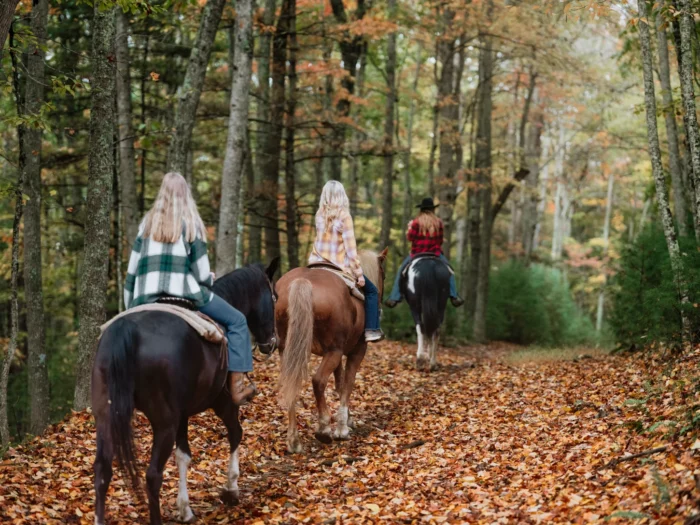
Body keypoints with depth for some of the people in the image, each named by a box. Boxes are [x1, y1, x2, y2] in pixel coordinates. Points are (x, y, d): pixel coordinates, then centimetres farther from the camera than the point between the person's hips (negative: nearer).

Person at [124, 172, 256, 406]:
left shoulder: (147, 223, 16)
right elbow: (202, 274, 0)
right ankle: (236, 388, 0)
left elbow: (132, 272, 14)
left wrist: (128, 307, 20)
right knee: (237, 321, 9)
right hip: (184, 293, -4)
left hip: (146, 298, 4)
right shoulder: (191, 224, 4)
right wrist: (209, 279, 23)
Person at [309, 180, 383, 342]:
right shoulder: (344, 216, -13)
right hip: (340, 266, -5)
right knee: (371, 291, 12)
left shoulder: (320, 216, 1)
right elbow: (350, 248, -14)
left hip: (319, 264, 5)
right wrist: (359, 274, -9)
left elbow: (321, 240, 8)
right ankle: (371, 330, 6)